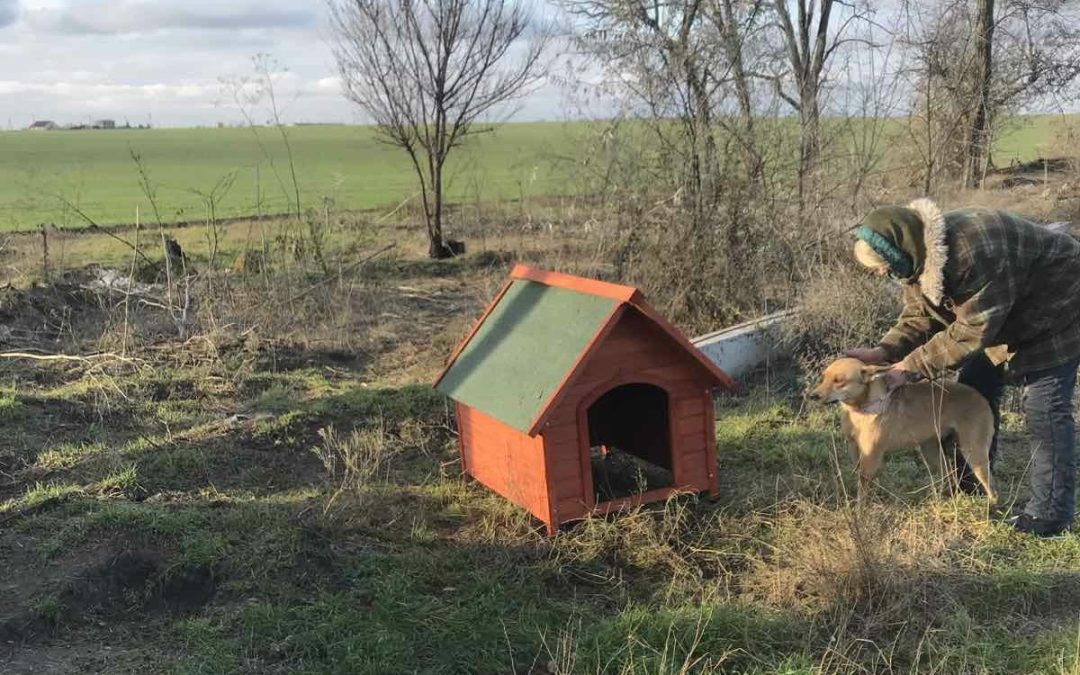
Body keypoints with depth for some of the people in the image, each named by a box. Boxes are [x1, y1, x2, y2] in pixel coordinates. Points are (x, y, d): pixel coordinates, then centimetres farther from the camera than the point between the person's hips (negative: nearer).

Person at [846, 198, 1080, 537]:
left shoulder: (974, 253, -40)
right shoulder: (919, 256, -11)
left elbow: (971, 332, -35)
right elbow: (918, 317, -5)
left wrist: (911, 366, -32)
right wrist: (883, 351, -22)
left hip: (1053, 309, -9)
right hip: (1004, 316, 9)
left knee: (1044, 408, -9)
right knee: (975, 388, 10)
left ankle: (1051, 515, 0)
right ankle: (967, 486, 24)